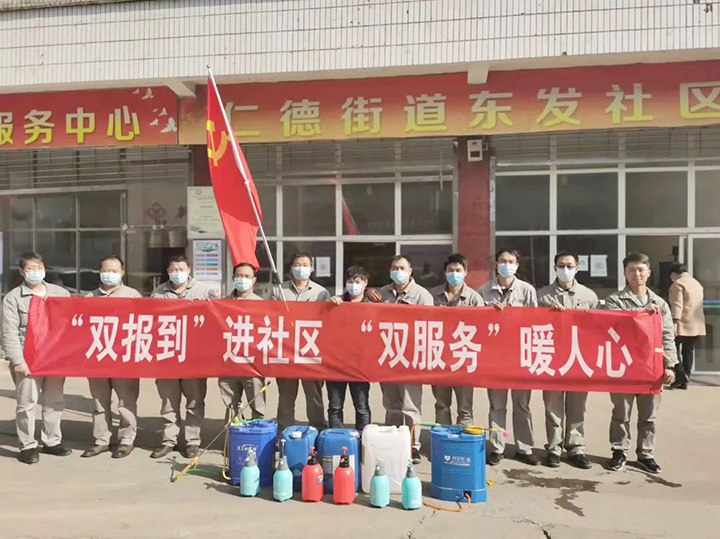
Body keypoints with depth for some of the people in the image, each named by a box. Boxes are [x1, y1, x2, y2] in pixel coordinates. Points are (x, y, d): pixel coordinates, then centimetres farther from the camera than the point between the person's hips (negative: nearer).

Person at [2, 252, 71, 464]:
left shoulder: (60, 293, 11)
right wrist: (17, 360, -12)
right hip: (27, 359, -3)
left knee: (55, 401, 11)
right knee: (27, 403, 0)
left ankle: (52, 441, 24)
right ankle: (27, 446, 14)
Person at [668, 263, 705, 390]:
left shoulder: (678, 284, -8)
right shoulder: (697, 284, 19)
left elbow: (677, 305, -18)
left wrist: (675, 323, -24)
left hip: (683, 324, -8)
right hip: (697, 325, 8)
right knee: (688, 351, 10)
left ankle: (681, 375, -9)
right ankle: (684, 381, 12)